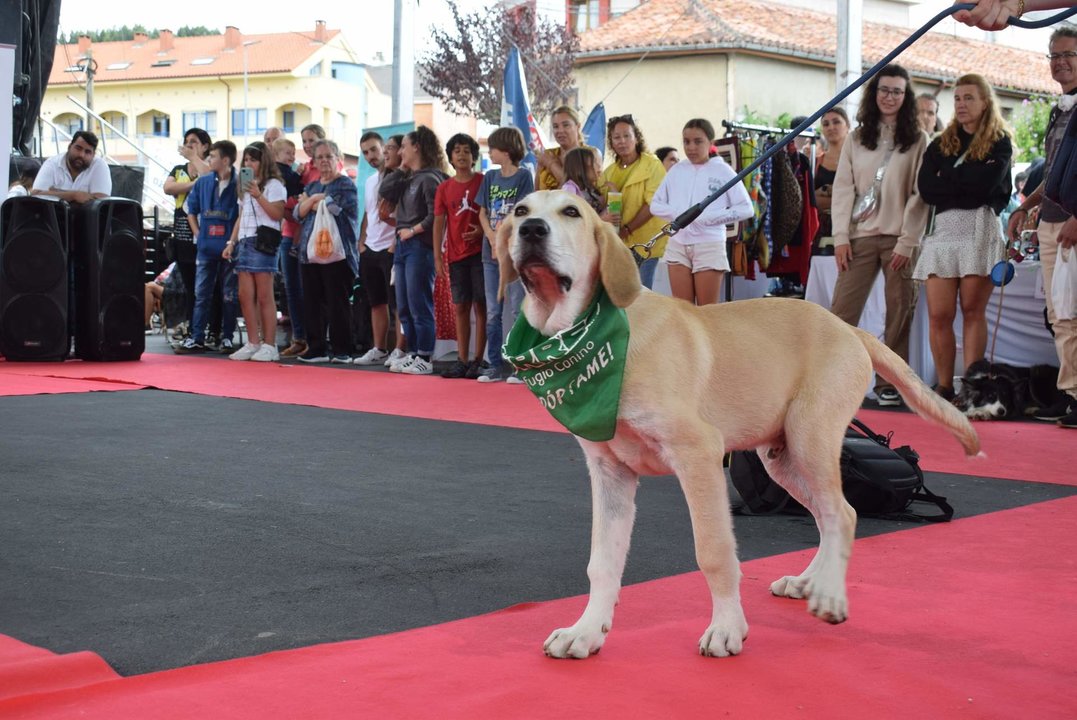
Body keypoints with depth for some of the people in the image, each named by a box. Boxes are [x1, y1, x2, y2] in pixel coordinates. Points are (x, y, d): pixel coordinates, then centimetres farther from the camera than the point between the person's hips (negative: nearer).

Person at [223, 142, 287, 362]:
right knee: (245, 296, 3)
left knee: (264, 296, -8)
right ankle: (253, 343, 7)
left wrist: (258, 196, -17)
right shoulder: (246, 187, 23)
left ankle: (269, 346, -5)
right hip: (244, 242, 8)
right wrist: (232, 242, 16)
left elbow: (277, 214, -11)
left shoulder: (273, 185, -1)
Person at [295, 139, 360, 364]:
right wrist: (314, 198, -7)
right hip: (310, 252, 6)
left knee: (337, 303, -4)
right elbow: (298, 212, 9)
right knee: (312, 303, 6)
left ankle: (342, 351, 1)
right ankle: (316, 349, 12)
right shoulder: (311, 187, 20)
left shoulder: (346, 185, 0)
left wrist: (310, 202, 1)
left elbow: (334, 209, -14)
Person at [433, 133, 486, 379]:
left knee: (480, 305, -3)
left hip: (480, 252, -3)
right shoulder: (444, 188, 8)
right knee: (460, 307, 6)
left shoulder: (484, 182, 0)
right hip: (456, 255, 3)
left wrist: (483, 230, -17)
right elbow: (439, 222, 7)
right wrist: (437, 257, 0)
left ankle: (478, 360, 0)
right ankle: (462, 360, 10)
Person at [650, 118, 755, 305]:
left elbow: (746, 208, -6)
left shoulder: (722, 170, -2)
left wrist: (708, 217, -16)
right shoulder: (676, 170, 8)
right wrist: (677, 214, -9)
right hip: (678, 245, 3)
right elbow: (656, 205, 11)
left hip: (709, 245, -3)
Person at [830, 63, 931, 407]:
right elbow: (843, 189, 8)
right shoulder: (857, 139, 12)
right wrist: (841, 236, -2)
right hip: (860, 236, 2)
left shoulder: (918, 140, 4)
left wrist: (907, 242, -9)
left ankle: (889, 382, 6)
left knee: (899, 313, -1)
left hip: (900, 239, -1)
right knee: (842, 311, -5)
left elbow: (921, 195, -1)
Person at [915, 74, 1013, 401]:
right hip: (944, 229, 3)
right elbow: (925, 188, 3)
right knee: (939, 314, -5)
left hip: (981, 228, -3)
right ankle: (944, 387, 1)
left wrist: (949, 178, 1)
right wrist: (968, 184, -3)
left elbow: (986, 184, -9)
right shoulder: (939, 145, 18)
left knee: (973, 310, -5)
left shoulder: (999, 144, 9)